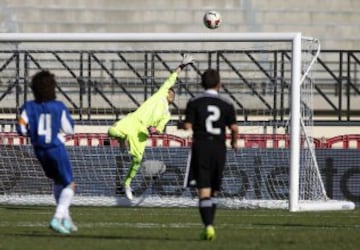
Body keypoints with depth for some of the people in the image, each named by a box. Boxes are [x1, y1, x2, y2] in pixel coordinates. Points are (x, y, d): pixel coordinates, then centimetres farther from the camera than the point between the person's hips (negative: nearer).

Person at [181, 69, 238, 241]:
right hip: (219, 149, 2)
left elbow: (188, 126, -7)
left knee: (203, 191, -7)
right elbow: (234, 128, -2)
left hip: (201, 147, -2)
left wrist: (181, 125, 16)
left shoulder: (194, 103, -1)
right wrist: (234, 142, 18)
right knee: (213, 191, 15)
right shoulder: (226, 105, 3)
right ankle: (209, 225, 17)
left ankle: (208, 226, -20)